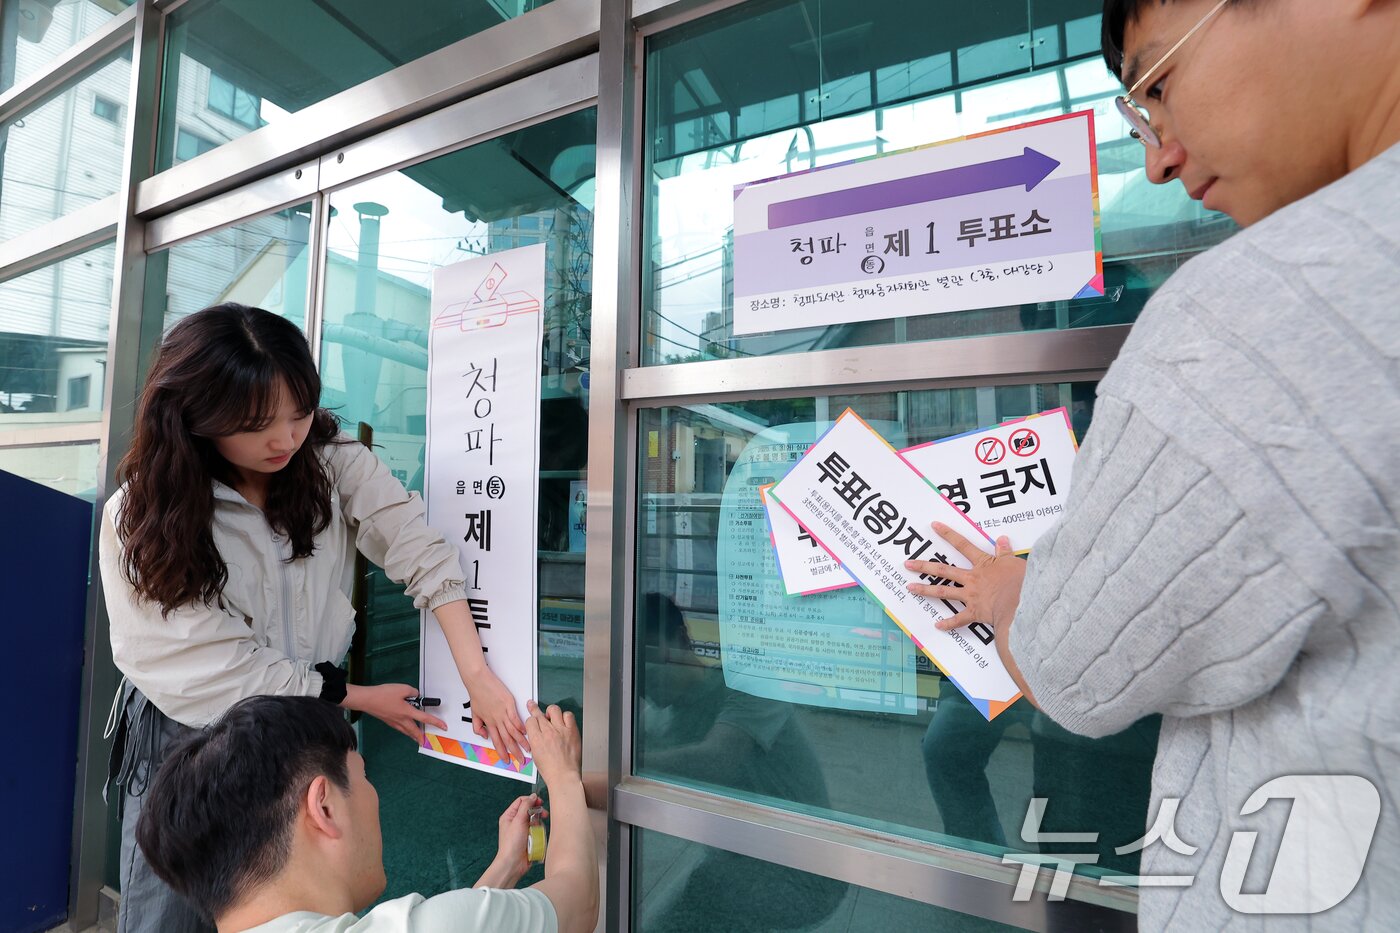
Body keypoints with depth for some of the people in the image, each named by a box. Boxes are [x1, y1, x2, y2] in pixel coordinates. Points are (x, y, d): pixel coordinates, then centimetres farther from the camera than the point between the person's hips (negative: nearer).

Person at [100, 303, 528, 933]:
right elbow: (220, 666, -15)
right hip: (190, 733, -1)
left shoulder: (334, 461, -11)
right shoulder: (141, 520, -15)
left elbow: (423, 553, -20)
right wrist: (358, 697, -13)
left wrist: (477, 676, -29)